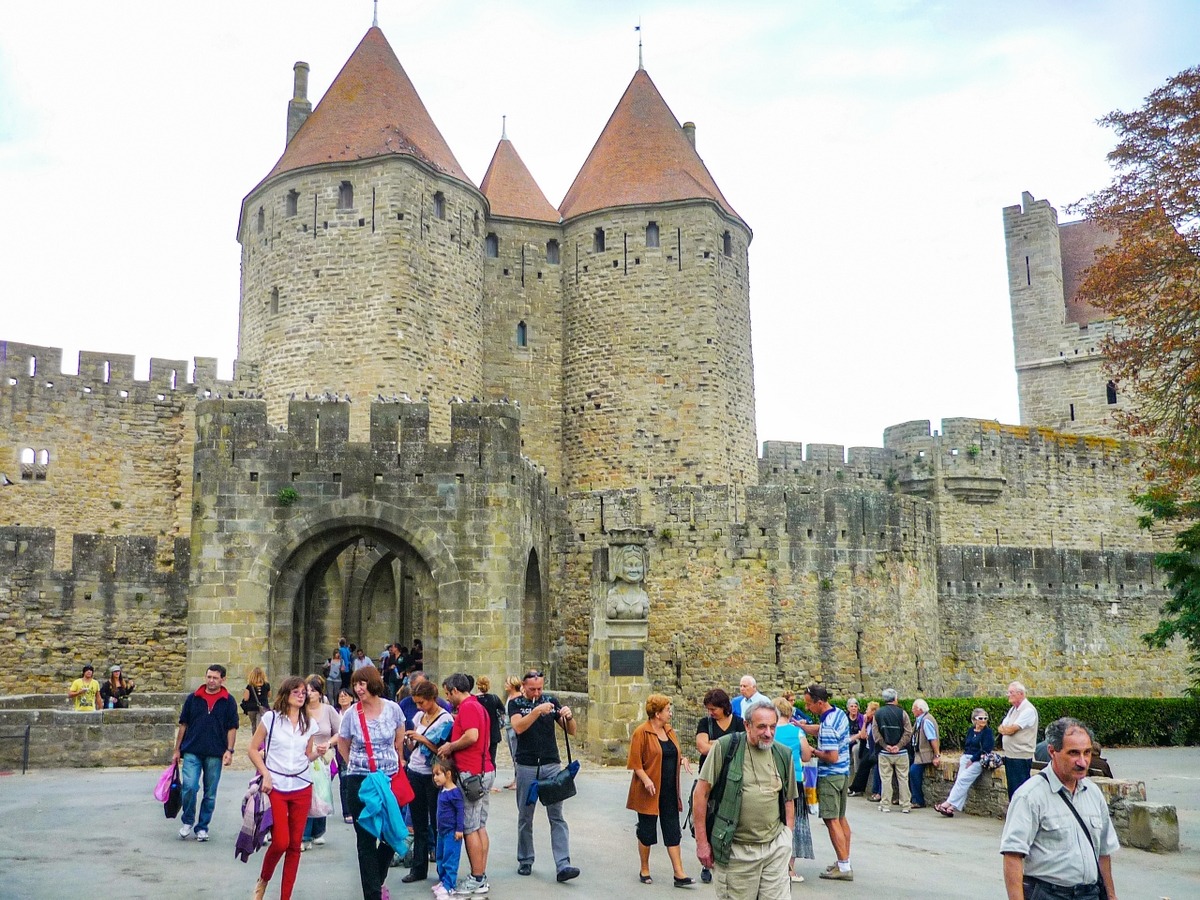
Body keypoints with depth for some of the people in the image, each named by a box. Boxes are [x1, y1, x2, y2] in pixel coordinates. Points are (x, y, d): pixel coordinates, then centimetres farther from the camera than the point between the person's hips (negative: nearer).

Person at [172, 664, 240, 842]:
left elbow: (232, 728, 2)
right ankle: (187, 822, 10)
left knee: (210, 793, 6)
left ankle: (202, 827, 21)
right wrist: (177, 749, 8)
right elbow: (183, 725, 10)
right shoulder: (193, 698, 6)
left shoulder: (228, 701, 3)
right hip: (192, 752, 0)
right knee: (189, 787, -14)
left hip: (215, 754, 0)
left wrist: (229, 750, -7)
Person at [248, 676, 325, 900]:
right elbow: (253, 749, 1)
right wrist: (266, 774, -9)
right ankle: (263, 881, 18)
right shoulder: (270, 718, -2)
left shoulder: (309, 724, 8)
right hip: (275, 787, -3)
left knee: (295, 845, 4)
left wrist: (318, 752, -6)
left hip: (302, 787, 4)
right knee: (280, 842, -12)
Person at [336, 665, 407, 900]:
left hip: (390, 779, 1)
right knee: (366, 840, 1)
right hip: (359, 781, -1)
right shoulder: (351, 713, -6)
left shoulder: (392, 709, -4)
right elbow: (343, 746, 11)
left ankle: (377, 878, 30)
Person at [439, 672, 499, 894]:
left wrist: (450, 747, -11)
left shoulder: (467, 707, -12)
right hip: (485, 770, 10)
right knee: (480, 826, 12)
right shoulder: (478, 706, 19)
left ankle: (477, 880, 0)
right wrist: (452, 747, 11)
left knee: (469, 828, -4)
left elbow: (472, 736, -26)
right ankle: (482, 876, 17)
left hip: (471, 773, -10)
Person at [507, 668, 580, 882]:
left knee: (557, 817, -4)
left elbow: (571, 731, 5)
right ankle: (525, 861, 23)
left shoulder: (551, 701, 7)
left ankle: (563, 866, -7)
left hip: (552, 765, 1)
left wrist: (569, 716, -16)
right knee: (525, 817, 9)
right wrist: (537, 710, -30)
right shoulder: (515, 703, 2)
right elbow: (518, 727, -17)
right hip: (526, 767, -1)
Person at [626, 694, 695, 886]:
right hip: (650, 791, -6)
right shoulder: (641, 732, -13)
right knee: (647, 831, 7)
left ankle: (679, 874, 5)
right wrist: (646, 780, -25)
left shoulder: (669, 731, 9)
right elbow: (635, 762, -14)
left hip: (670, 791, 6)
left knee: (673, 831, 4)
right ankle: (644, 871, 22)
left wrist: (682, 759, 1)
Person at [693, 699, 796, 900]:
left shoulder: (784, 755, 5)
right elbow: (702, 791, -8)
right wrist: (702, 842, -7)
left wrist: (787, 840, 10)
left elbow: (788, 800, 15)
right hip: (736, 850, -3)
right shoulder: (725, 747, -10)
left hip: (776, 848, 3)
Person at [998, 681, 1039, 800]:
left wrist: (1004, 728, 2)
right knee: (1012, 789, 14)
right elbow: (1001, 728, 12)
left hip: (1021, 757, -9)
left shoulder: (1028, 710, -14)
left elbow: (1011, 729, -18)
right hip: (1010, 755, 9)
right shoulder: (1013, 709, 16)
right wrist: (1008, 729, -8)